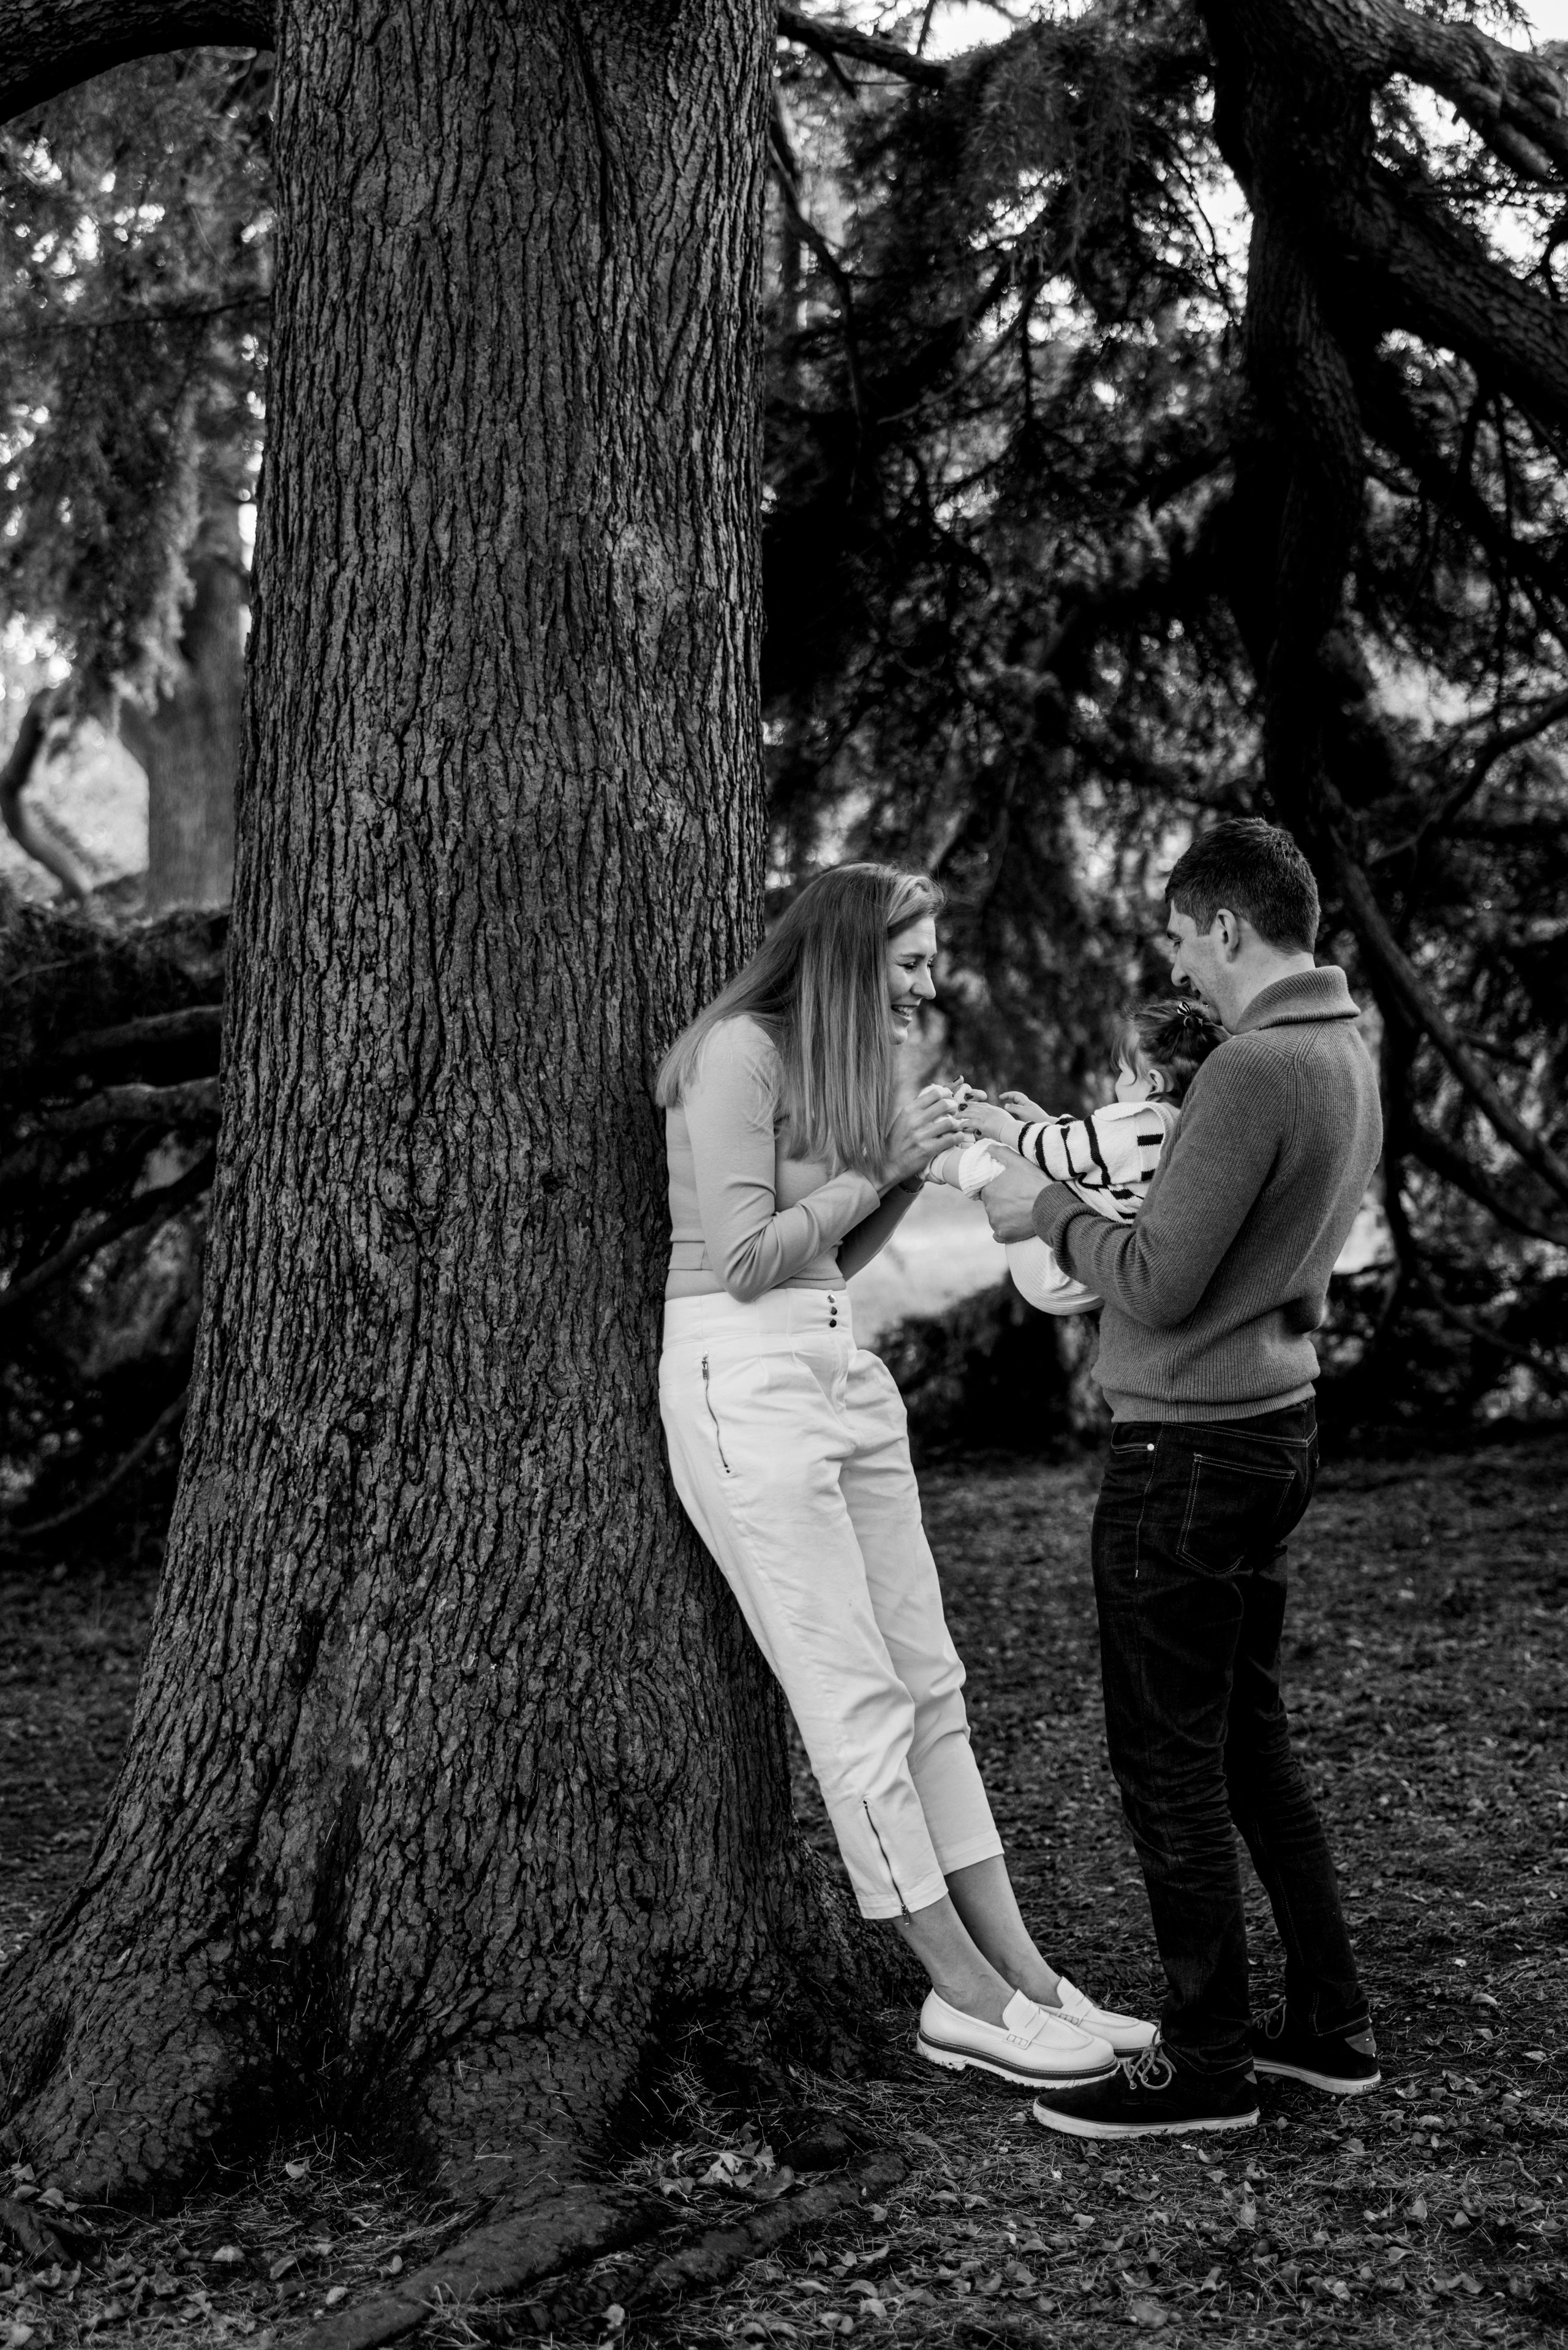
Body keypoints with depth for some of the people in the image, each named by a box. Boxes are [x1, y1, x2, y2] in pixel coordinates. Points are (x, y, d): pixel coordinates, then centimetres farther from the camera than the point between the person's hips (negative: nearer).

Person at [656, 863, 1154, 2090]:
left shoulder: (843, 1060, 16)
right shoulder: (740, 1050, -11)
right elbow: (745, 1260, -15)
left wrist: (914, 1169, 5)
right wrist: (879, 1167, -8)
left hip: (843, 1366, 9)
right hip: (744, 1376, -9)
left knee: (930, 1682, 7)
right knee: (857, 1698, -5)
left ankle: (1022, 1974, 11)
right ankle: (965, 1996, 2)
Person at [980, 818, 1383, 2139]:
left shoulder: (1253, 1070, -21)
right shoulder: (1349, 1063, 9)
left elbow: (1158, 1286, -21)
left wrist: (1052, 1213, -5)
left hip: (1189, 1447, -9)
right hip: (1276, 1422, 10)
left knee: (1168, 1756, 1)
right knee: (1247, 1734, 18)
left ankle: (1206, 2061, 11)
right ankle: (1331, 2024, 26)